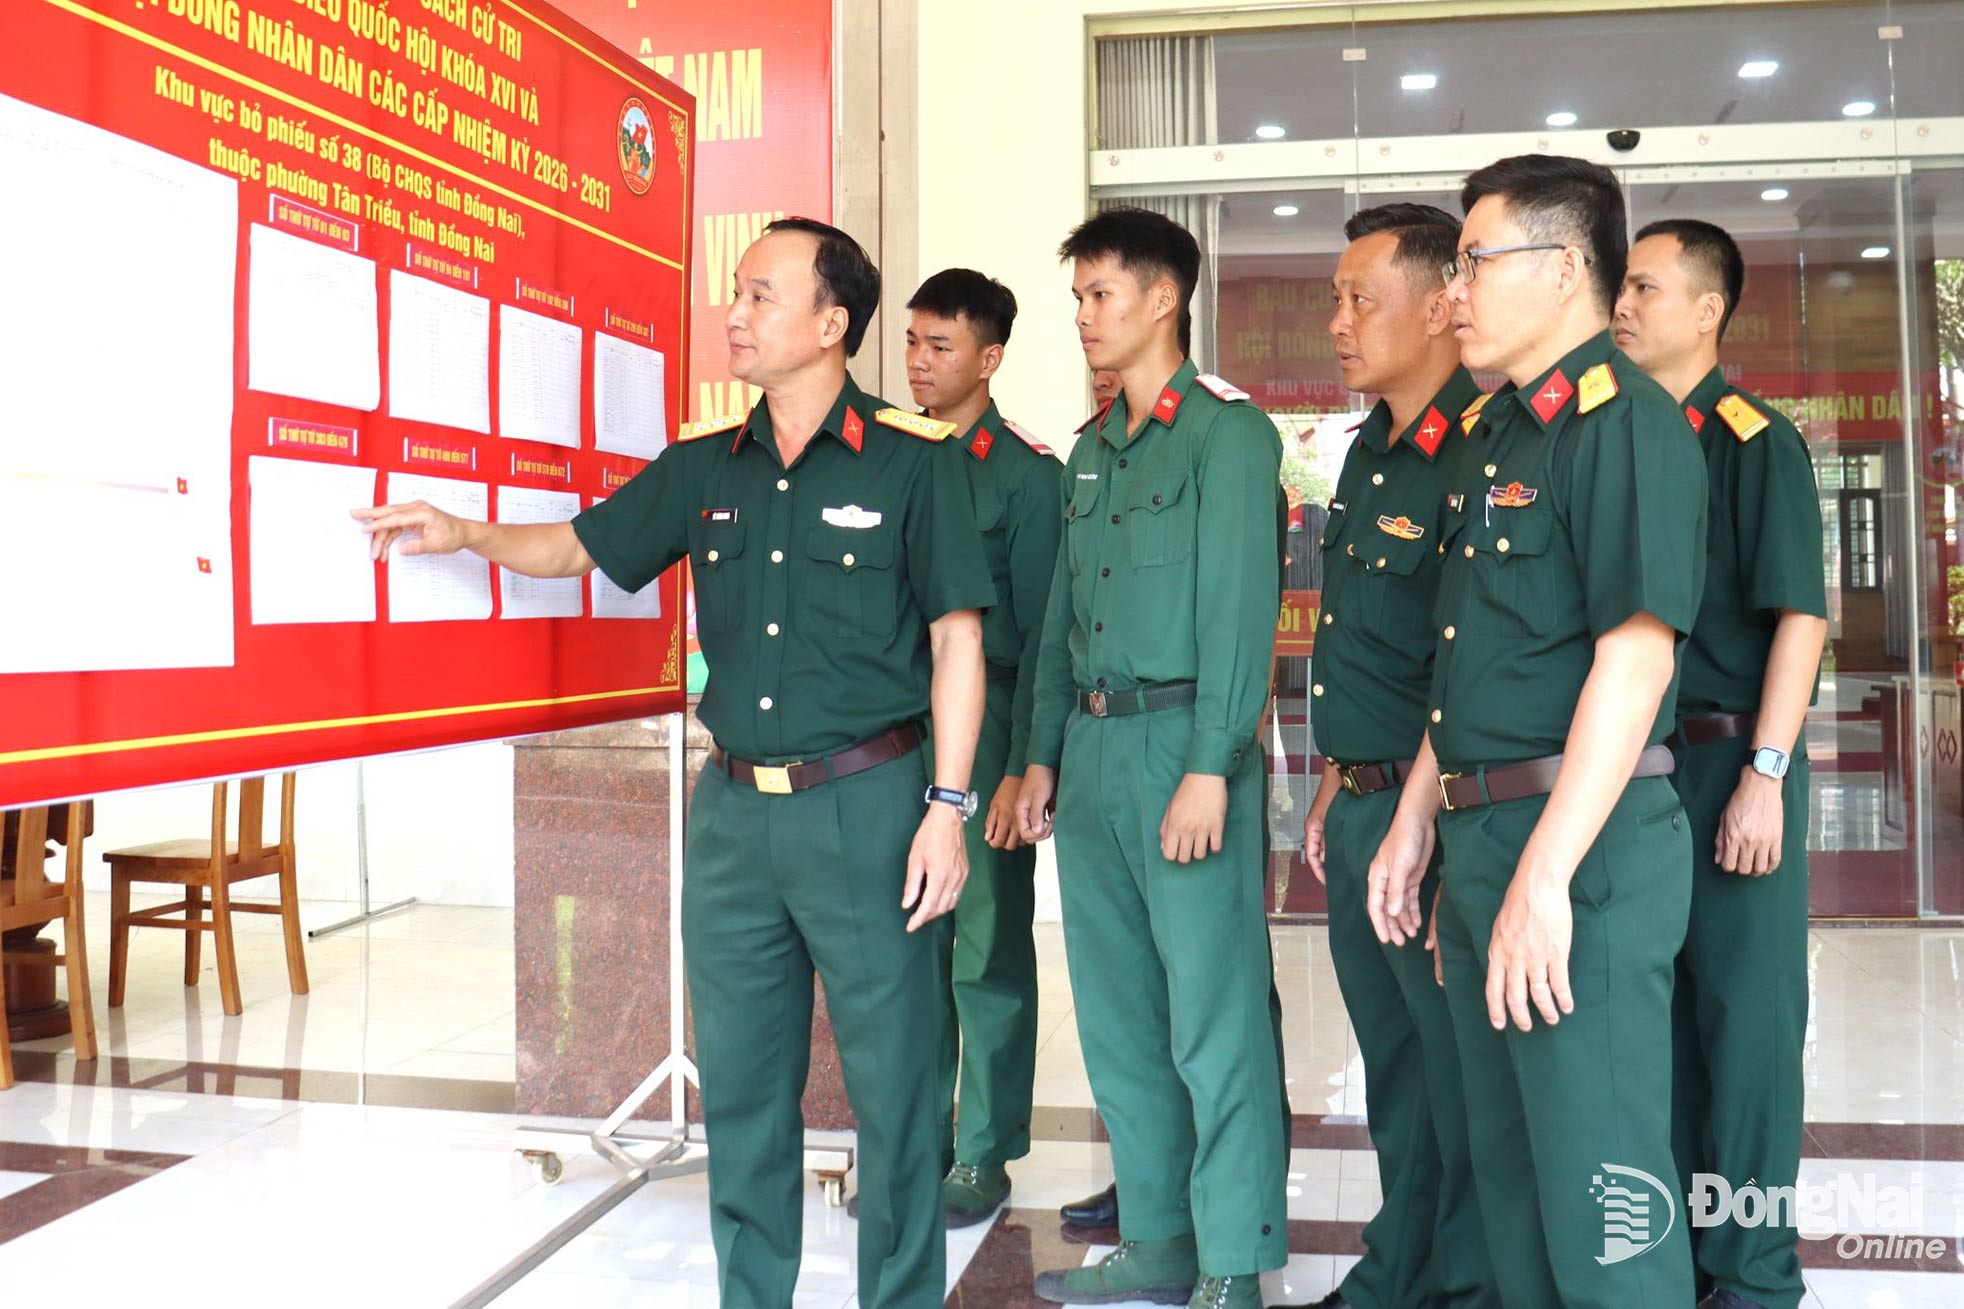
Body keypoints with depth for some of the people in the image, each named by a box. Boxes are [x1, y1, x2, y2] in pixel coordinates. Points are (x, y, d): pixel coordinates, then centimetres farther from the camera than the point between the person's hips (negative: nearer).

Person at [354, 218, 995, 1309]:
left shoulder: (914, 463, -5)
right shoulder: (703, 470, 10)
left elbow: (957, 641, -5)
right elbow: (580, 545, 22)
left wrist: (948, 805, -10)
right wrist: (468, 533, 5)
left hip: (865, 806, -5)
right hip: (733, 810, 5)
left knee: (892, 1084, 4)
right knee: (741, 1084, 14)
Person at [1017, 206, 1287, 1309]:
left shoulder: (1227, 431, -6)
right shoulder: (1094, 448, 18)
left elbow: (1240, 608, -14)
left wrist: (1210, 769, -19)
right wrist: (1045, 753, 15)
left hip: (1183, 740, -8)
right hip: (1094, 747, 8)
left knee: (1214, 1017, -2)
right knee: (1117, 1011, 13)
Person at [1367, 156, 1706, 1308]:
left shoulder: (1627, 421, -12)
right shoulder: (1500, 432, 17)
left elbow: (1638, 654, -22)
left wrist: (1544, 876, -25)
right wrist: (1416, 819, 17)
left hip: (1580, 844, -9)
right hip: (1481, 833, 9)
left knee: (1598, 1174, -1)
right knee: (1507, 1165, 19)